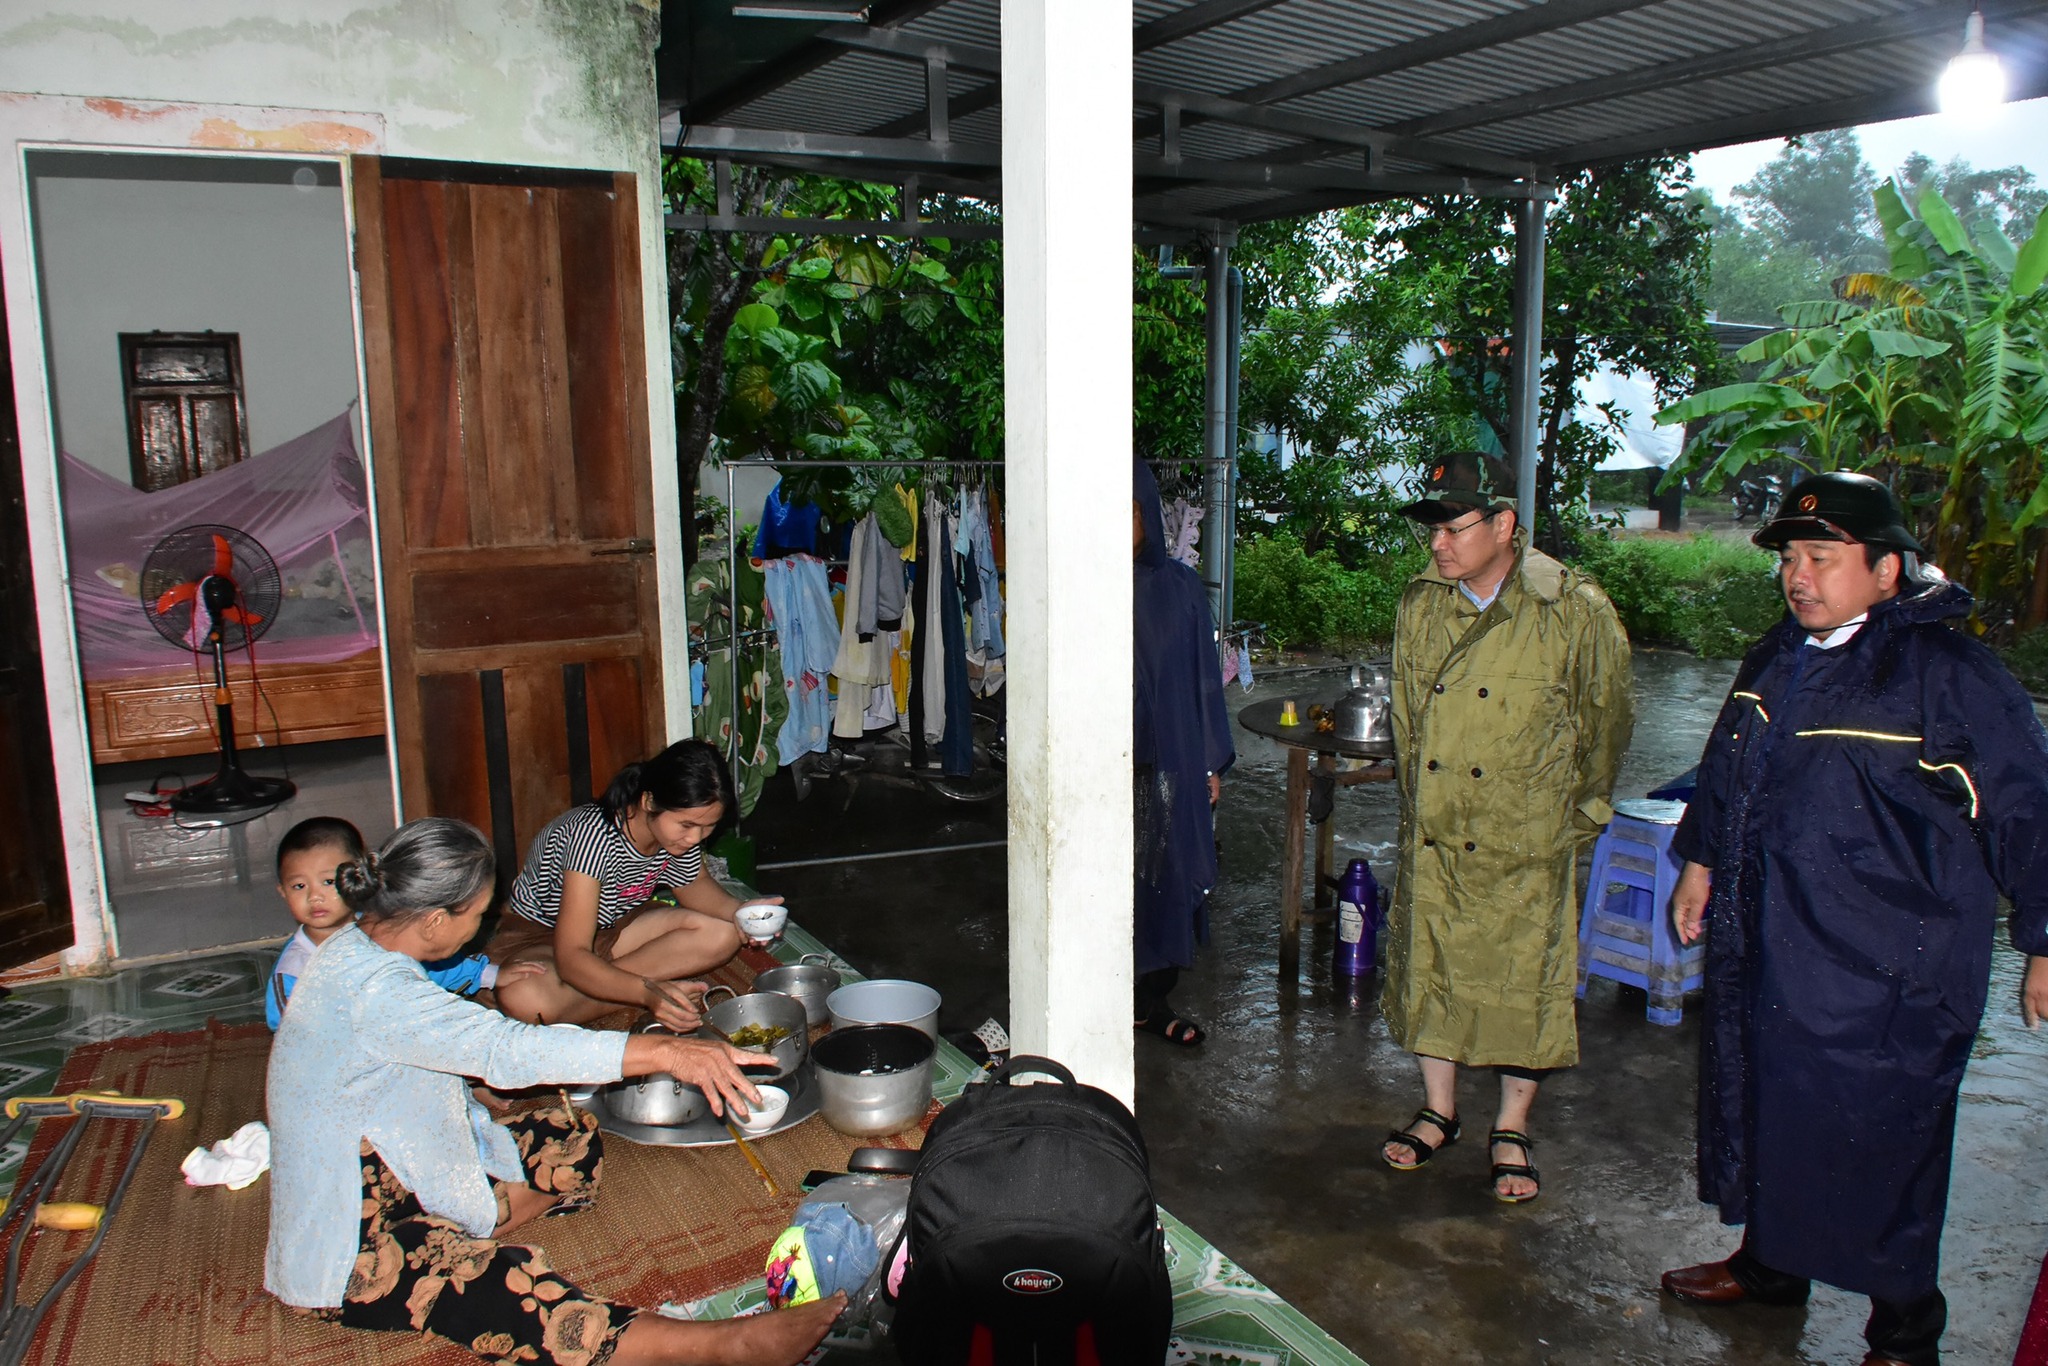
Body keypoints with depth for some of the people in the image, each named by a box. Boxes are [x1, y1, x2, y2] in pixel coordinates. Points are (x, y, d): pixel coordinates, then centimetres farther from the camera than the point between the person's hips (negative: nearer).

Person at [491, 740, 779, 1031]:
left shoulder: (680, 827, -16)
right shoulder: (595, 835, -35)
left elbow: (693, 884, 6)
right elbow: (571, 957, -38)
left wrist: (737, 910, -17)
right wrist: (648, 993, -53)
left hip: (615, 925, 6)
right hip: (538, 936, -5)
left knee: (722, 936, -16)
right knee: (524, 1000, -40)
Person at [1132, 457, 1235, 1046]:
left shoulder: (1181, 588, 4)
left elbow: (1204, 679, 8)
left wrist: (1213, 762, 6)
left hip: (1170, 765, 3)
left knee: (1168, 876, 9)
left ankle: (1155, 999, 25)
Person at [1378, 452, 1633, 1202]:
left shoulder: (1576, 611, -12)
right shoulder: (1419, 605, 1)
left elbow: (1606, 721, 1)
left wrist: (1580, 812, 8)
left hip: (1526, 839, -3)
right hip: (1432, 834, 4)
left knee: (1524, 978, 6)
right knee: (1427, 965, 11)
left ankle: (1511, 1131, 25)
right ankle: (1438, 1112, 31)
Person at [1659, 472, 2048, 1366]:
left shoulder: (1949, 672, -14)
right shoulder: (1777, 658, 8)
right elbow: (1725, 772, 21)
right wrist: (1700, 863, 24)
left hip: (1884, 973, -7)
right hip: (1764, 946, 7)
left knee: (1878, 1141, 4)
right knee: (1763, 1102, 19)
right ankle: (1770, 1263, 42)